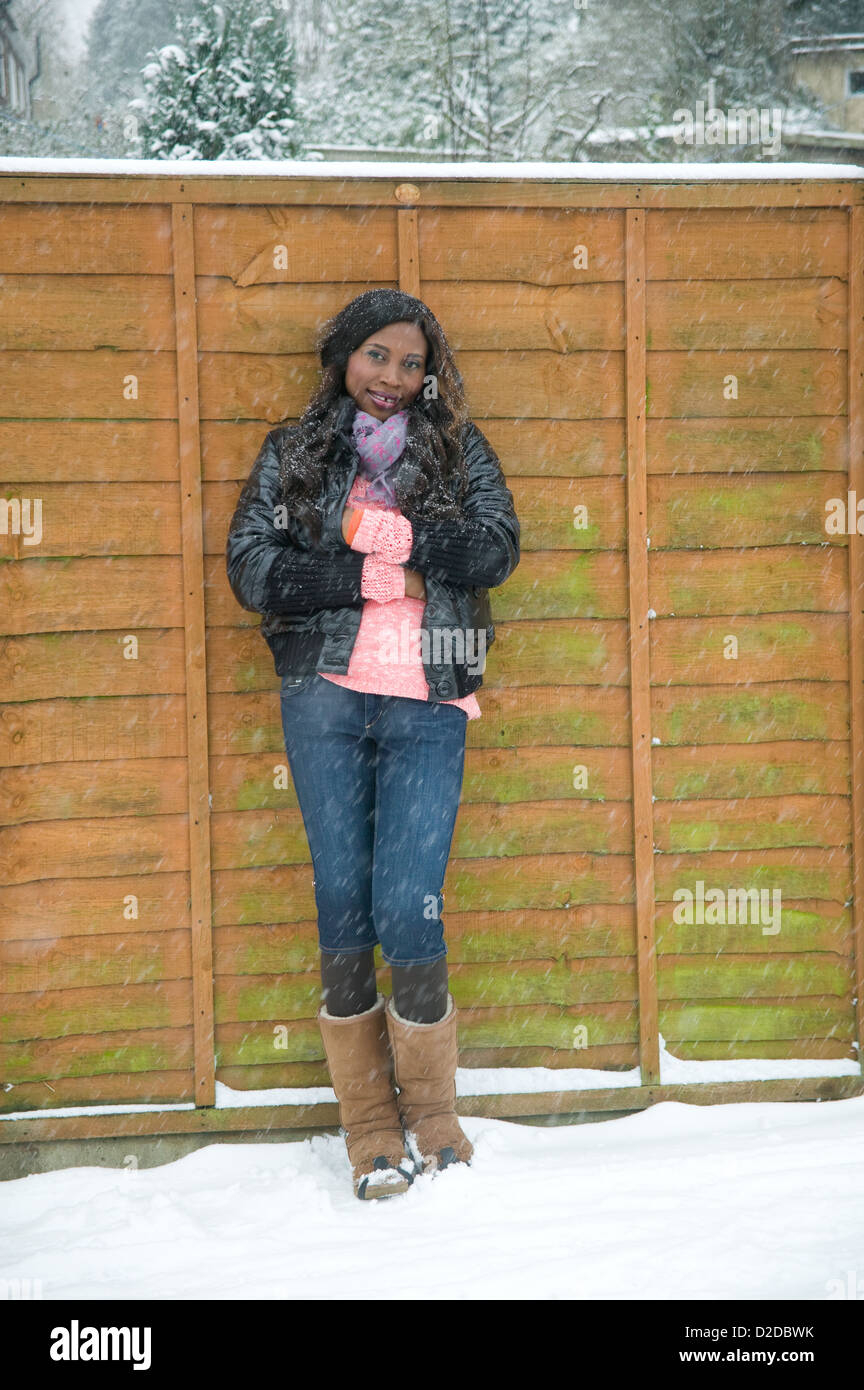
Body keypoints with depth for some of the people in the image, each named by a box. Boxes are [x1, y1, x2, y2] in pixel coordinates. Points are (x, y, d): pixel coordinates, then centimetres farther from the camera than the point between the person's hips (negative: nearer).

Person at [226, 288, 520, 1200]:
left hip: (425, 707, -1)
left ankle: (431, 1116, 12)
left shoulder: (458, 449, 13)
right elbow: (251, 569, 0)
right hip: (325, 698, 1)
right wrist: (368, 577, -8)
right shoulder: (291, 455, 12)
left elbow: (497, 550, -2)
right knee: (343, 904, 2)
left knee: (409, 910, -8)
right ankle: (370, 1129, 13)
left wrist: (393, 533, -13)